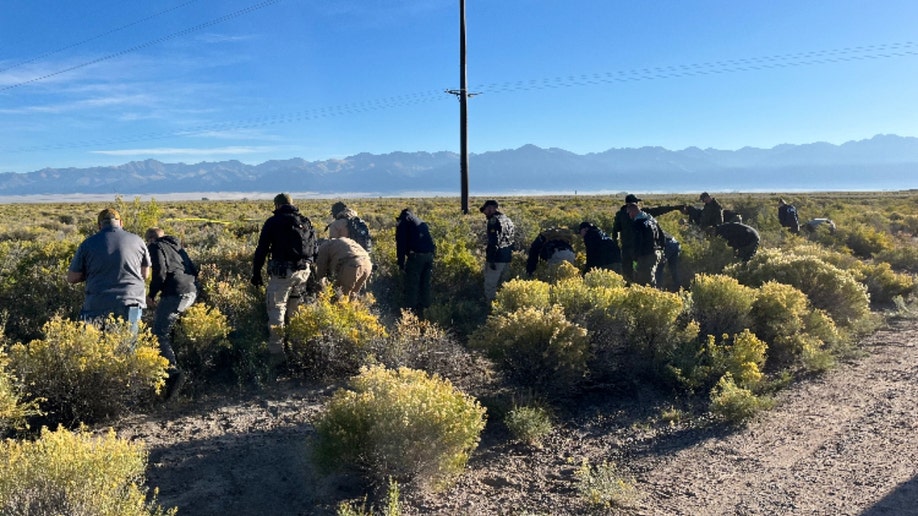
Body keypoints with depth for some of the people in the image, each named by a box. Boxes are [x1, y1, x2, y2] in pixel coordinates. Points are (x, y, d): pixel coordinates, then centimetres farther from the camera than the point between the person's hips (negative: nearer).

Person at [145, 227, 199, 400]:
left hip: (176, 292, -8)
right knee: (163, 328, 24)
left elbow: (160, 272, -9)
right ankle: (171, 366, 23)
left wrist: (151, 295, -1)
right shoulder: (176, 247, 29)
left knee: (159, 333, -8)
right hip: (192, 291, 8)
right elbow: (194, 268, 24)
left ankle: (173, 371, -25)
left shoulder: (156, 247, 6)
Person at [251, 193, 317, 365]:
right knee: (293, 309, 18)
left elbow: (262, 249, 0)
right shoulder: (306, 222, 16)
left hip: (282, 271, -5)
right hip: (304, 271, 5)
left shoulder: (273, 222, 2)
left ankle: (277, 353, -3)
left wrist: (256, 273, 6)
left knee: (276, 309, 0)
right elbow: (314, 250, 17)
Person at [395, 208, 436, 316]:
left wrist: (401, 262, 2)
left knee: (412, 285, 0)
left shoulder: (402, 222, 9)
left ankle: (410, 310, 1)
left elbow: (401, 243, 0)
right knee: (425, 284, 15)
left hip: (416, 255, -6)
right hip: (429, 254, 6)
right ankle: (422, 310, 20)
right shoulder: (421, 222, 28)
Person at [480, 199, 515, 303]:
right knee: (501, 284, 18)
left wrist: (491, 259, -20)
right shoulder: (508, 220, 15)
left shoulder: (494, 220, -13)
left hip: (497, 258, -9)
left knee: (490, 285, -1)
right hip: (507, 257, 9)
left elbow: (494, 241, -20)